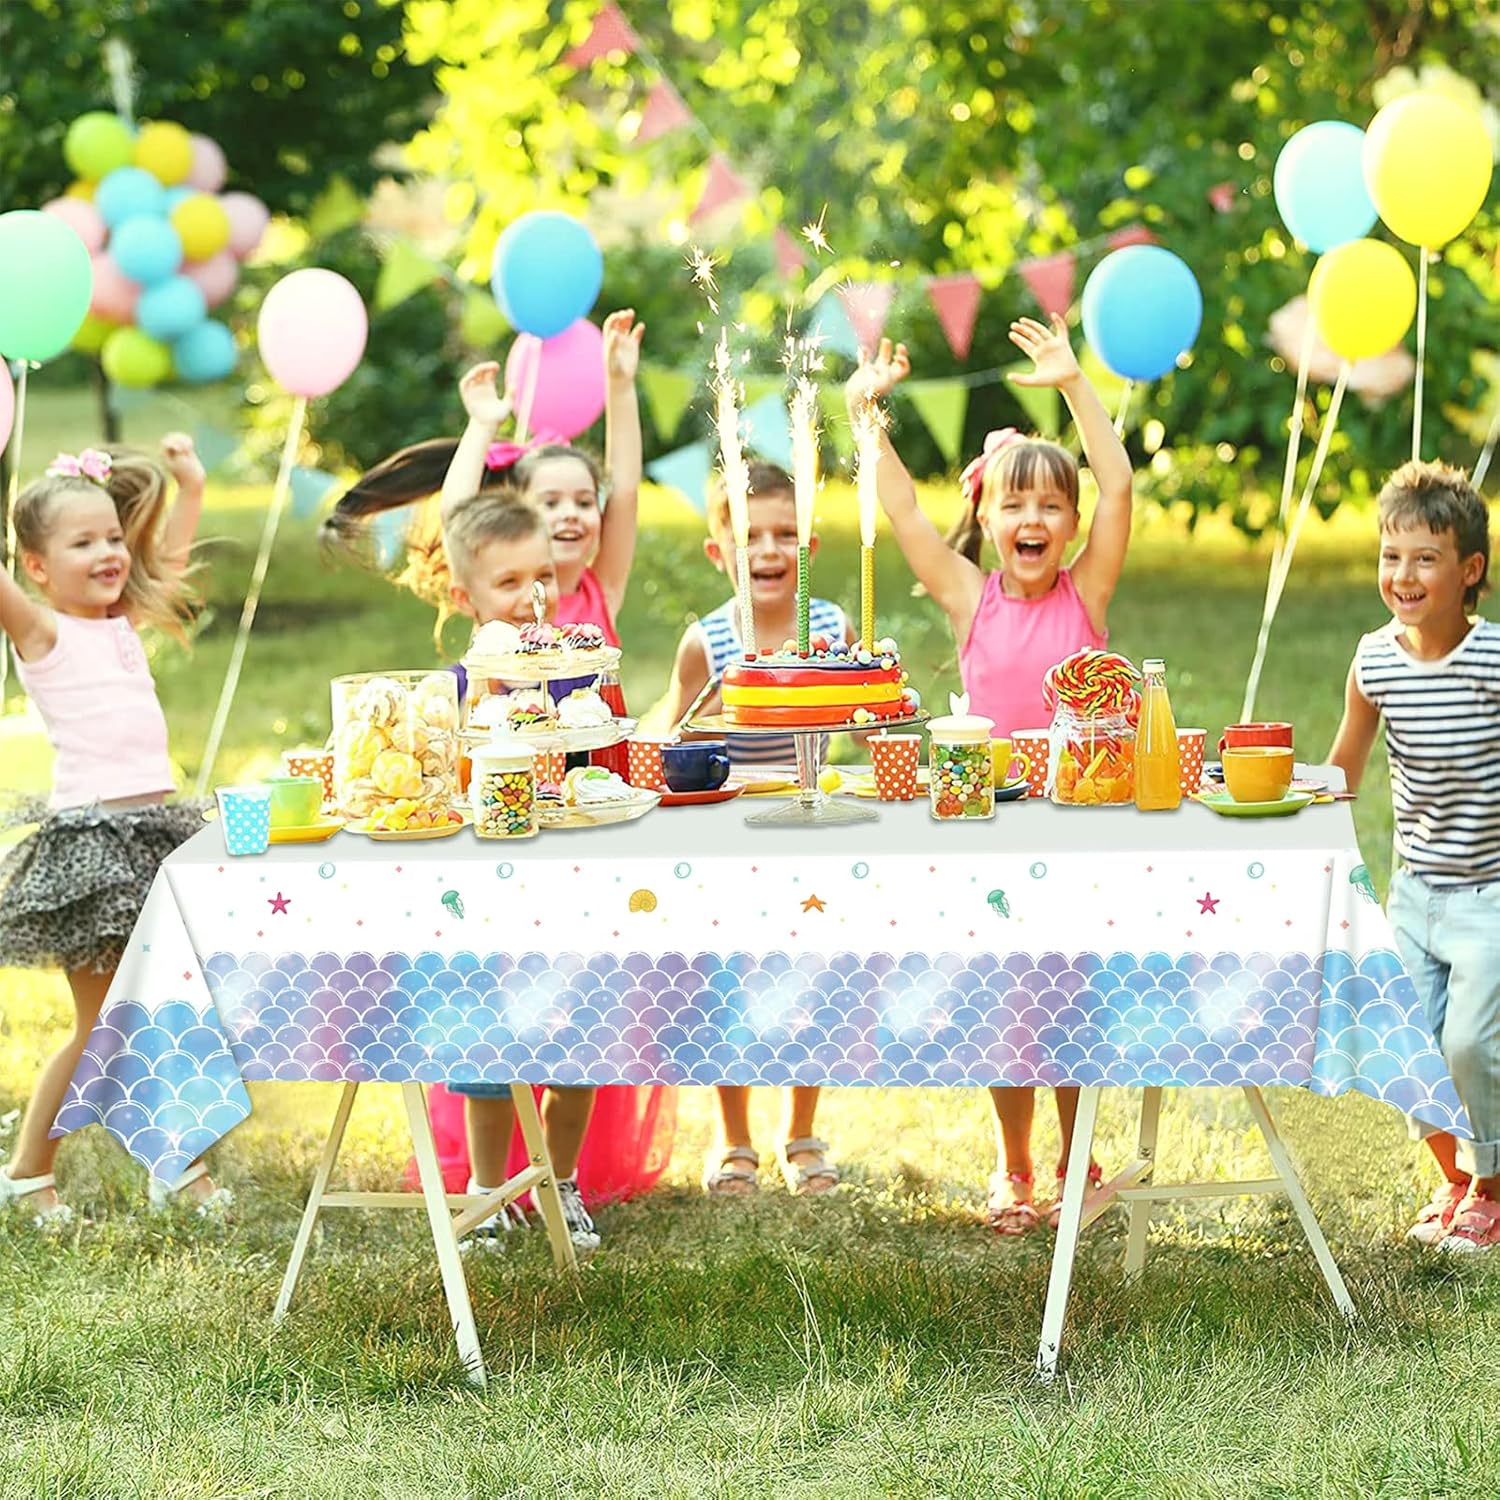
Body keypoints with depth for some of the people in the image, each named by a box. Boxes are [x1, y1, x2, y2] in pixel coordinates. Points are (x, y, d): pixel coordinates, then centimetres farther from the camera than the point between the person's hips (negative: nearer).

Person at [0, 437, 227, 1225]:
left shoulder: (123, 622, 14)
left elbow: (170, 564, 31)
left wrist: (190, 487, 26)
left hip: (157, 827, 6)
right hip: (90, 835, -6)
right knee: (100, 1026, 0)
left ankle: (180, 1164, 20)